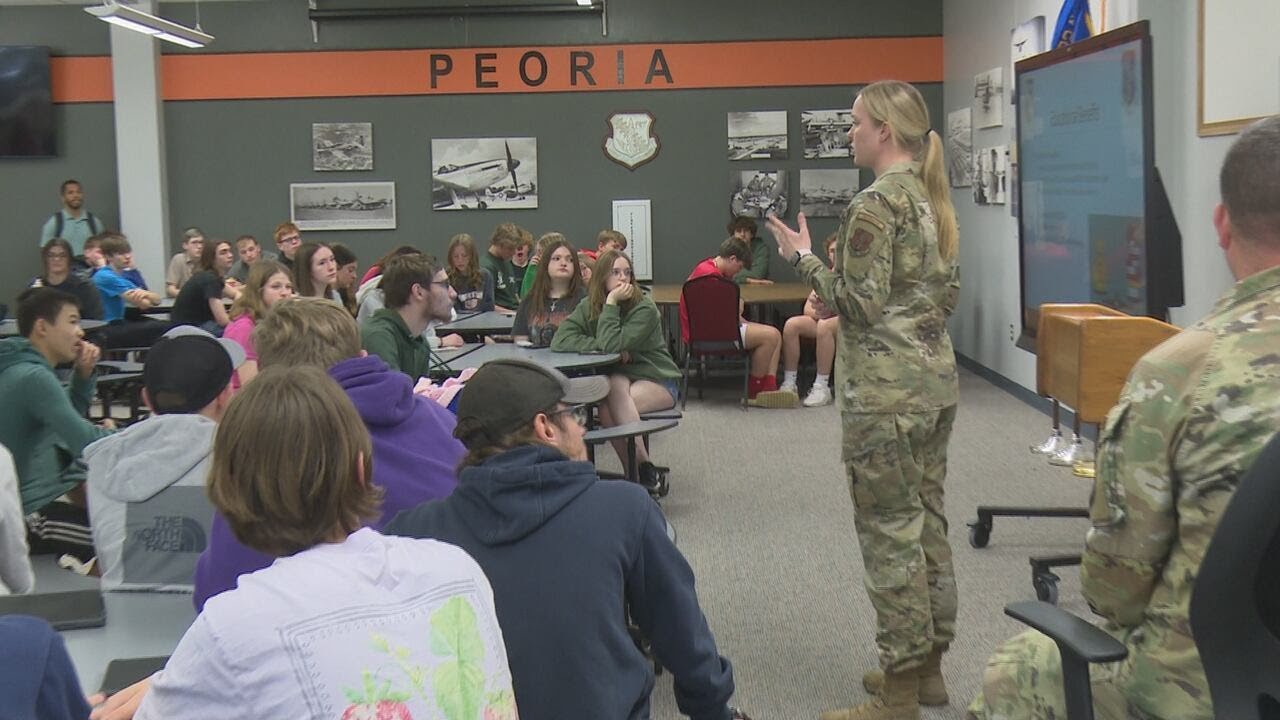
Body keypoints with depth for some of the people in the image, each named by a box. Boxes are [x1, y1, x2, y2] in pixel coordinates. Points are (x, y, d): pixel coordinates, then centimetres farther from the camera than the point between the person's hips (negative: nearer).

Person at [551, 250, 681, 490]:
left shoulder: (645, 309, -16)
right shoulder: (588, 307, -1)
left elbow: (611, 345, -27)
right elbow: (559, 340, -15)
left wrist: (611, 304, -24)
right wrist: (599, 346, -22)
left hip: (658, 380, -4)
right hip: (619, 377, 4)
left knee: (609, 404, -32)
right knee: (615, 386, -33)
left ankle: (643, 471, -18)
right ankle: (644, 471, -22)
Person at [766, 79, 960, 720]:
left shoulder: (875, 204, -15)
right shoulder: (933, 197, 12)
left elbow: (861, 305, -17)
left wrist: (804, 259, -8)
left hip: (886, 391, -9)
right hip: (936, 379, 9)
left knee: (890, 530, -3)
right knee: (928, 520, 15)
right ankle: (928, 664, 25)